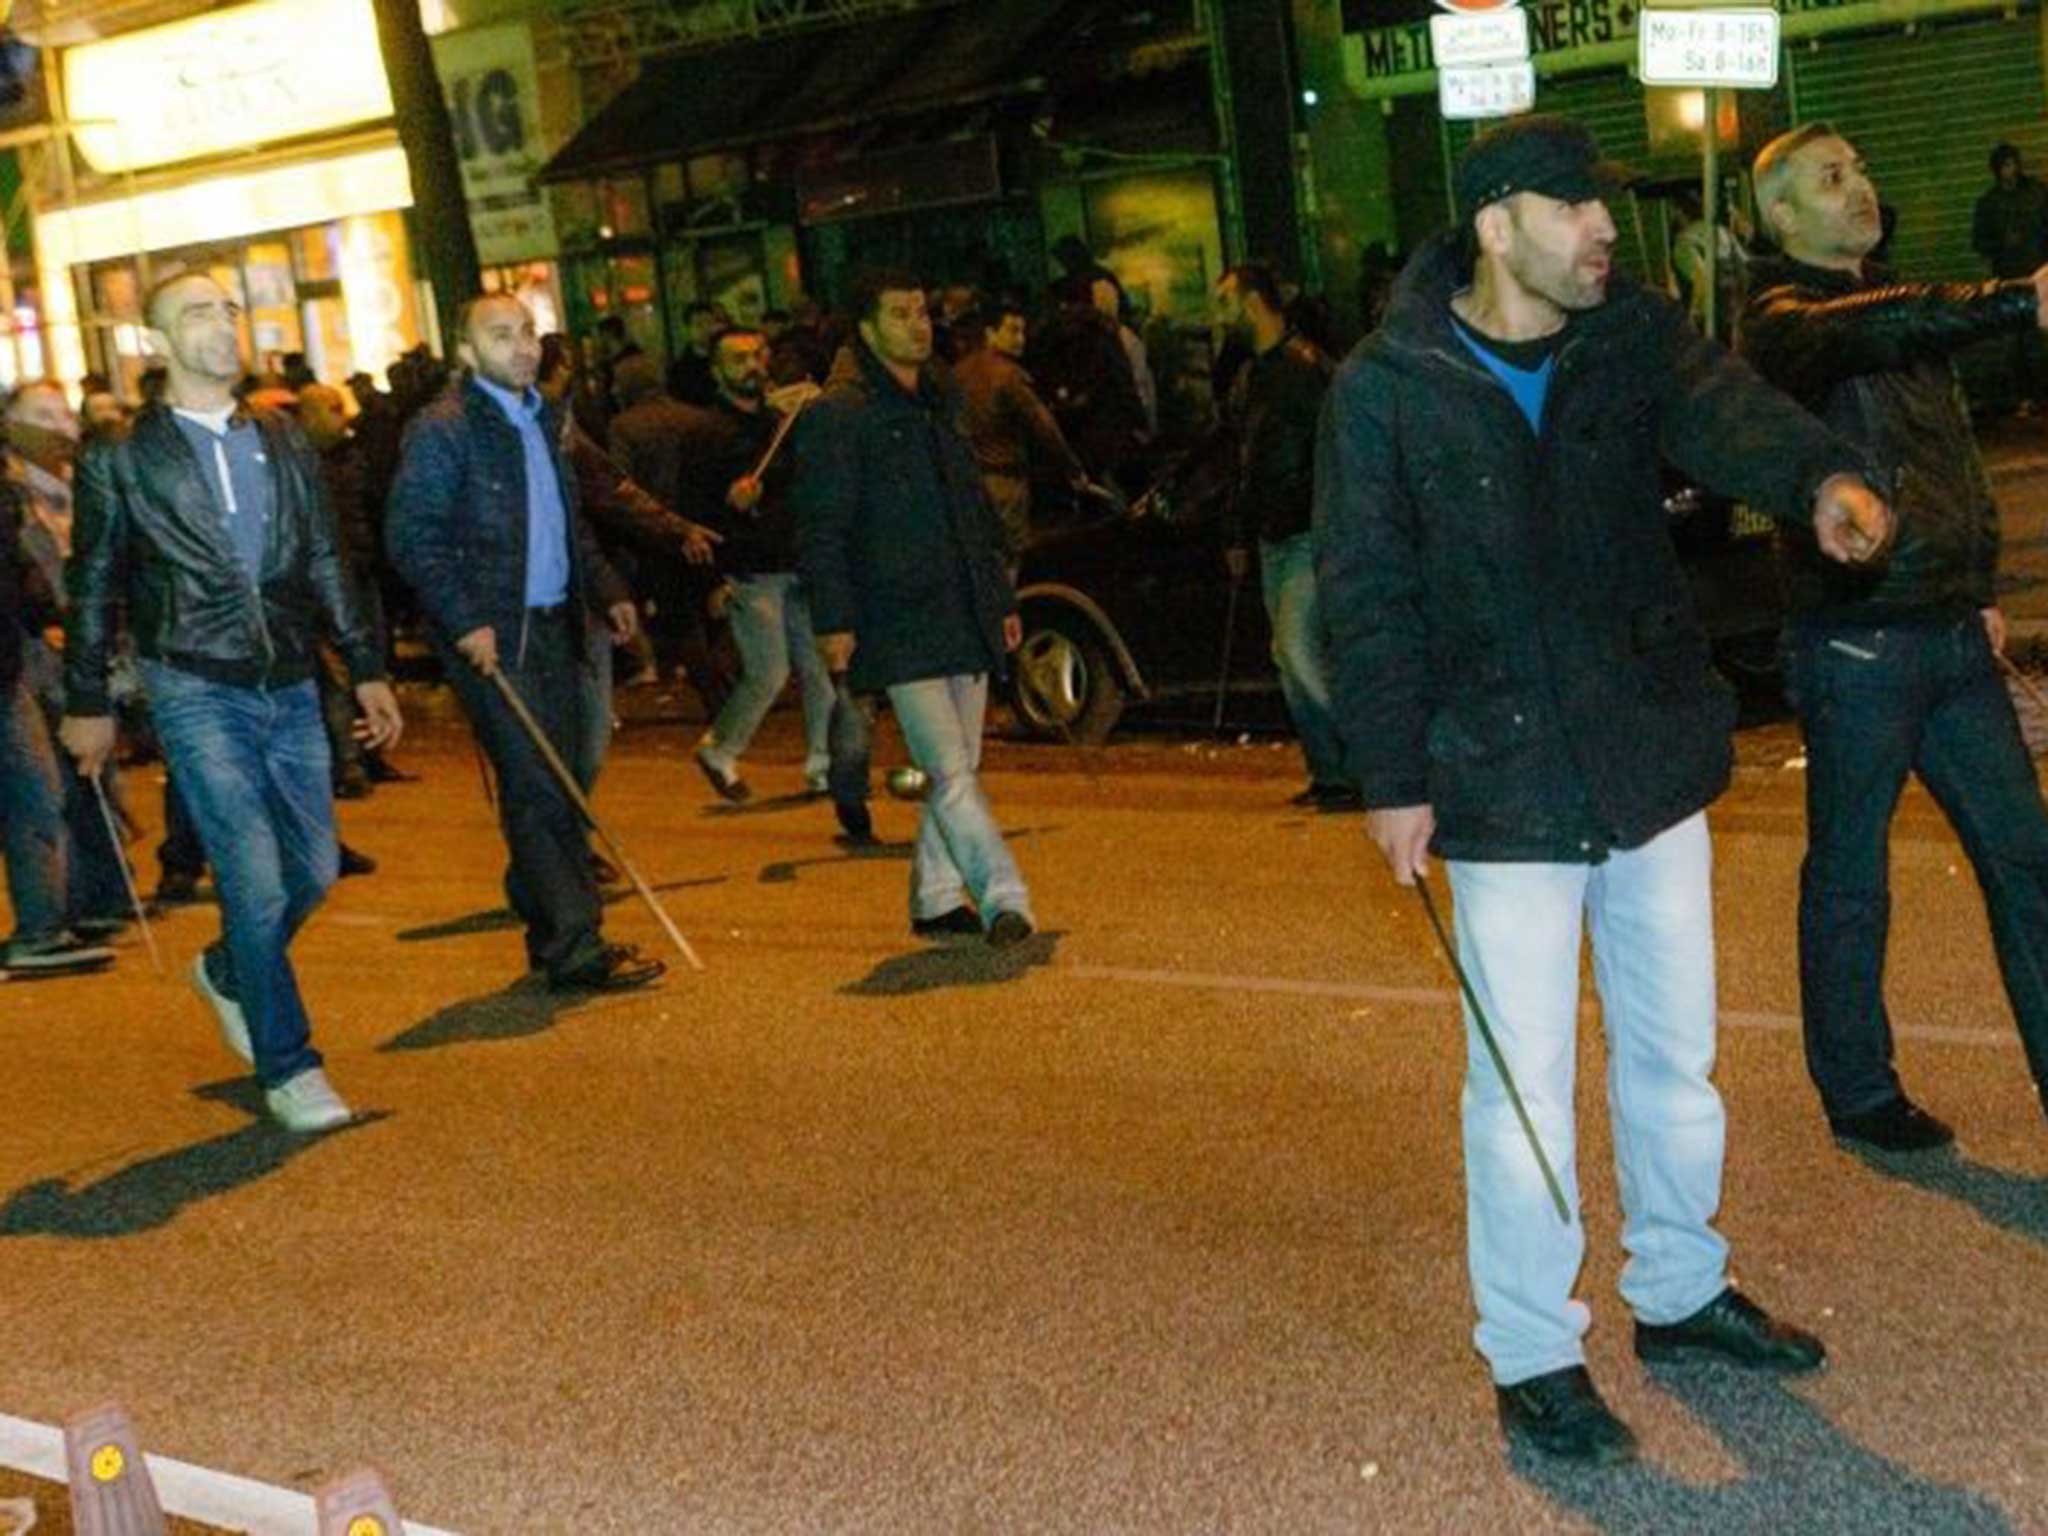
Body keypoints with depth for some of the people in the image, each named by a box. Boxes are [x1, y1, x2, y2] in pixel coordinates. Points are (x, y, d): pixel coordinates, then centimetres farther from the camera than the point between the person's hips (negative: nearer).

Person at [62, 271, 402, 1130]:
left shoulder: (284, 442, 10)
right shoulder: (123, 461, -2)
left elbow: (325, 564, 14)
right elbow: (94, 589, 4)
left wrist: (366, 668, 11)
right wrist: (86, 704, 5)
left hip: (290, 688, 5)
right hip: (198, 694, -5)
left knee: (314, 867, 10)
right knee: (256, 880, -8)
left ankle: (228, 973, 39)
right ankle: (287, 1068, 5)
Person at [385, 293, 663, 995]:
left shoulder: (542, 419, 15)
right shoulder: (441, 430, -10)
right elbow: (410, 537, -14)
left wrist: (606, 590, 15)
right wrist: (465, 624, -19)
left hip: (555, 626, 8)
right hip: (493, 637, -8)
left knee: (554, 785, 11)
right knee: (537, 791, -8)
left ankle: (550, 934, 21)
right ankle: (574, 949, -5)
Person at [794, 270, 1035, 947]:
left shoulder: (941, 404, 18)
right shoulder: (836, 415, -5)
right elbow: (821, 529, -8)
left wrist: (1001, 599, 22)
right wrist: (834, 620, -14)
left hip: (965, 620, 8)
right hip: (900, 629, -7)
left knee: (956, 770, 11)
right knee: (951, 772, -13)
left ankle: (937, 900, 21)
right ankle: (1004, 900, -13)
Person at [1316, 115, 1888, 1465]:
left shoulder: (1633, 333, 0)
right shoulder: (1387, 388, -9)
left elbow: (1723, 410, -20)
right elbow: (1368, 597, -7)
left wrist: (1821, 477, -42)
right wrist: (1394, 780, -10)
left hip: (1654, 756, 4)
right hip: (1504, 782, -4)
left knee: (1675, 1053, 17)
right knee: (1524, 1084, 2)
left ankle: (1680, 1292, 37)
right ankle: (1534, 1362, 17)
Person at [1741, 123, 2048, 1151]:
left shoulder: (1897, 306, 17)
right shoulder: (1783, 319, -8)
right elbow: (1868, 336, -32)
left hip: (1949, 632, 7)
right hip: (1856, 641, -7)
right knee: (1849, 879, 5)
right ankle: (1857, 1093, 19)